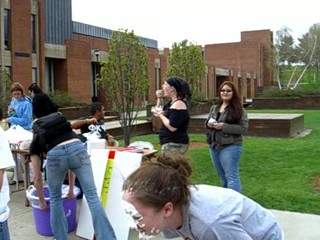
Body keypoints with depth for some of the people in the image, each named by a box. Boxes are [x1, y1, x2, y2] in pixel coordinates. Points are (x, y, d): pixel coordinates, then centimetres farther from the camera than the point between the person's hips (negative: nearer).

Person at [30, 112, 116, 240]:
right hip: (77, 148, 2)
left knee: (55, 198, 24)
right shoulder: (64, 126, 41)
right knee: (92, 196, 4)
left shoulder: (35, 143, 32)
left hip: (55, 154, -2)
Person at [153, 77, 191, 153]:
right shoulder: (172, 102, 13)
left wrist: (161, 115, -11)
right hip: (171, 144, 10)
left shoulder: (178, 104, -18)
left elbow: (172, 127, -25)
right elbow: (159, 111, 28)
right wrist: (159, 98, 12)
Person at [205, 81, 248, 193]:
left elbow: (243, 128, -14)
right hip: (214, 146, 7)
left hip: (230, 147, -7)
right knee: (222, 177, 17)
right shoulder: (214, 108, 12)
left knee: (231, 177, -7)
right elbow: (207, 122, 20)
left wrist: (224, 127, -21)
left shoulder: (239, 109, -8)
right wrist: (209, 123, -5)